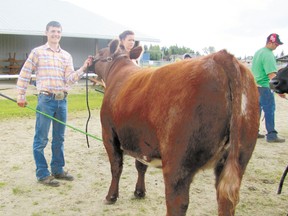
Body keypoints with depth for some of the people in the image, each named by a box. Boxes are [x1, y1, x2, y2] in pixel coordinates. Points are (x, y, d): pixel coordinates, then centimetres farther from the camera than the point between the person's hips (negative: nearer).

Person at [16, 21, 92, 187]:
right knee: (41, 139, 0)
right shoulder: (38, 52, 0)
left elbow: (69, 79, 0)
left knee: (59, 138, 12)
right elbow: (25, 74, 2)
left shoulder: (67, 56, 11)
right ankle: (42, 174, 9)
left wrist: (83, 69, -14)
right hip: (46, 100, -4)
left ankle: (58, 170, 24)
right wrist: (21, 96, -1)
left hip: (62, 100, 5)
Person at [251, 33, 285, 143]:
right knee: (270, 110, -4)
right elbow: (272, 75, -24)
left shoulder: (258, 52, 13)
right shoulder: (268, 55, -17)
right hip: (264, 87, -9)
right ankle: (271, 135, -1)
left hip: (255, 85, 9)